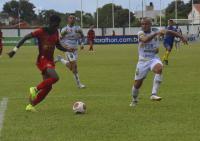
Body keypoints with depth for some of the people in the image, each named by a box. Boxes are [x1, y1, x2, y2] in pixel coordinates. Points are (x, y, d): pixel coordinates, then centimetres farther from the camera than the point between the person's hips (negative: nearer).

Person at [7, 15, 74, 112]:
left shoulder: (56, 33, 8)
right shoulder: (41, 31, -12)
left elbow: (58, 45, 23)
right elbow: (25, 37, -12)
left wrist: (67, 50, 5)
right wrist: (15, 49, -17)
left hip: (50, 61, 8)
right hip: (42, 59, -8)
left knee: (48, 87, 4)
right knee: (55, 77, -29)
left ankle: (31, 105, 16)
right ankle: (35, 89, -12)